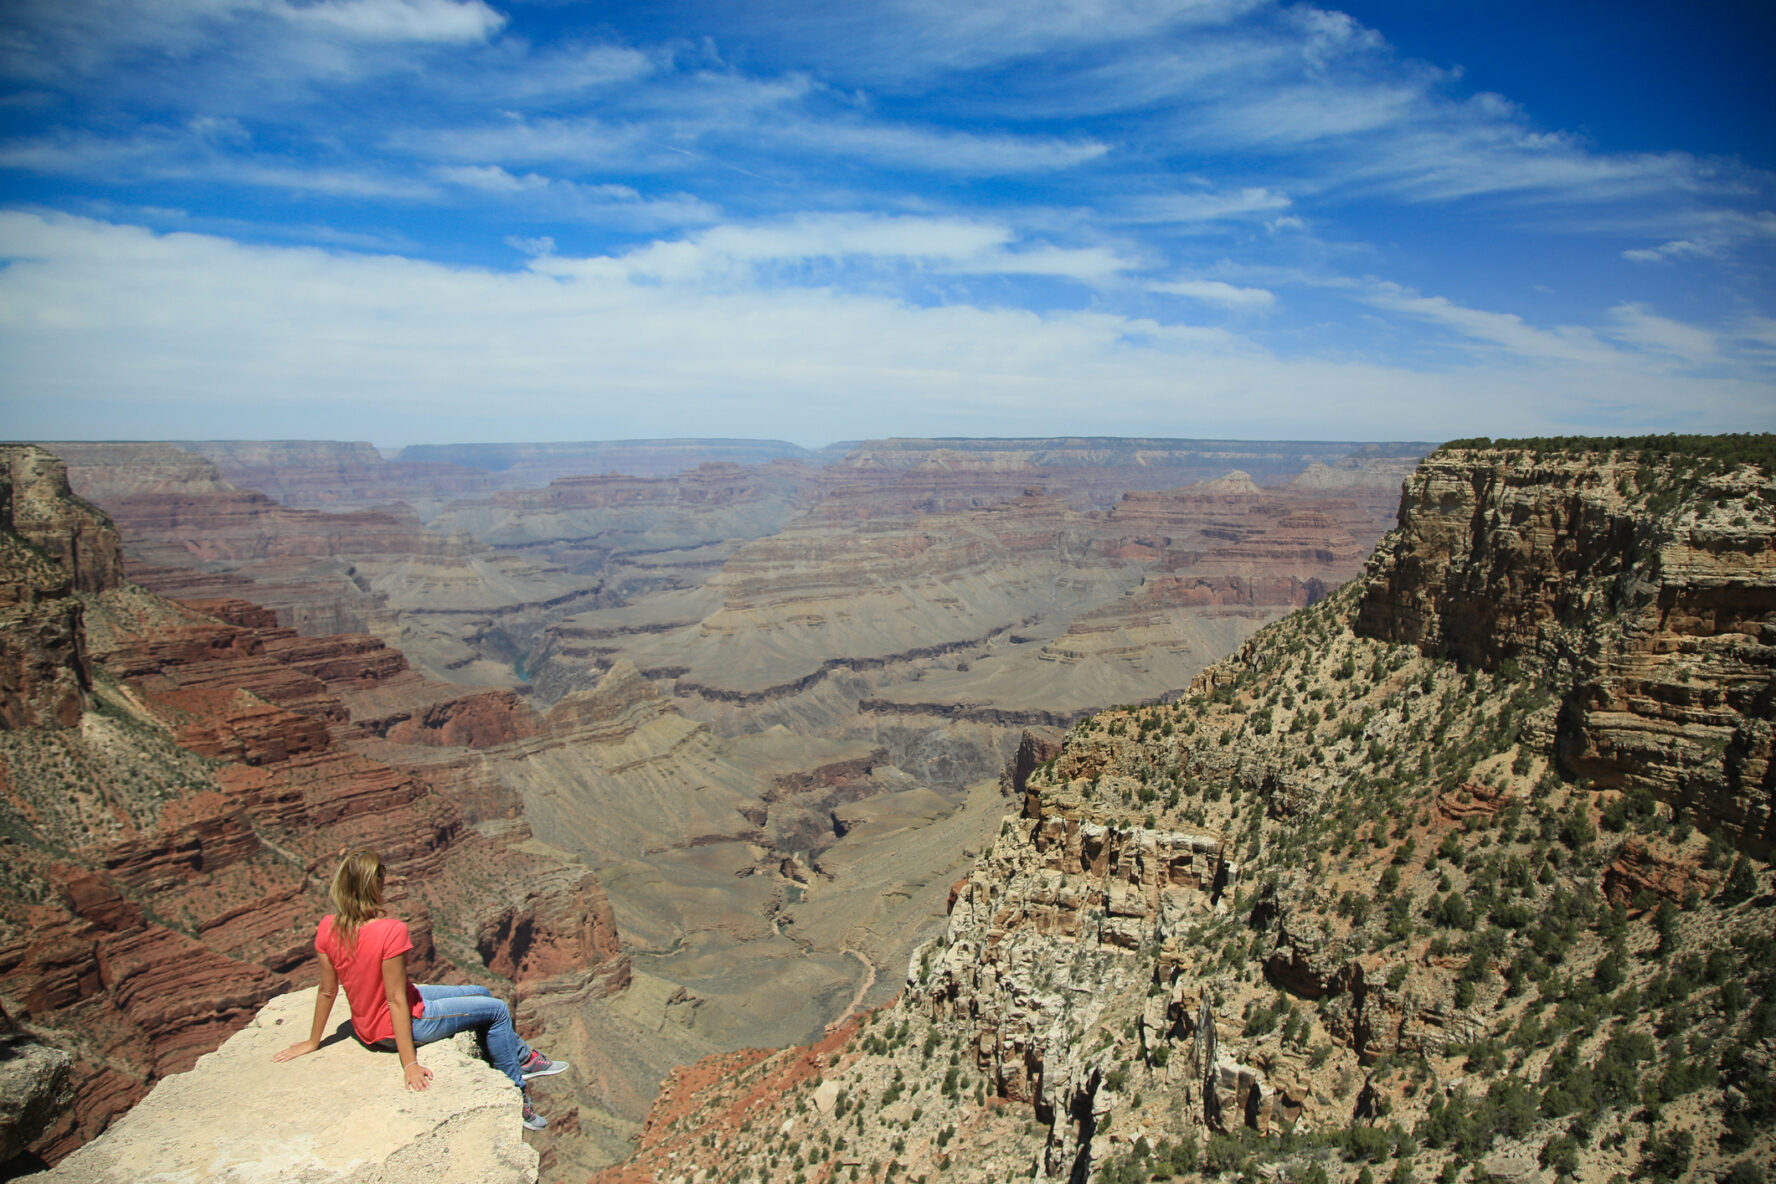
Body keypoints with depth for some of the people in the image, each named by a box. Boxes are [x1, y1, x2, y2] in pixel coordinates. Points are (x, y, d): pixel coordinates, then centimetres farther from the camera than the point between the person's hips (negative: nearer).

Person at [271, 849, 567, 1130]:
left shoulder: (328, 927, -11)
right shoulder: (391, 931, -31)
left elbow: (327, 992, -3)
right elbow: (396, 1002, -27)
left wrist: (313, 1043, 11)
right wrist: (410, 1064, -20)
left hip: (366, 1022, 8)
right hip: (402, 1025, -8)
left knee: (481, 994, 22)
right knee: (496, 1010, 7)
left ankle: (524, 1058, 38)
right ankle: (517, 1097, 19)